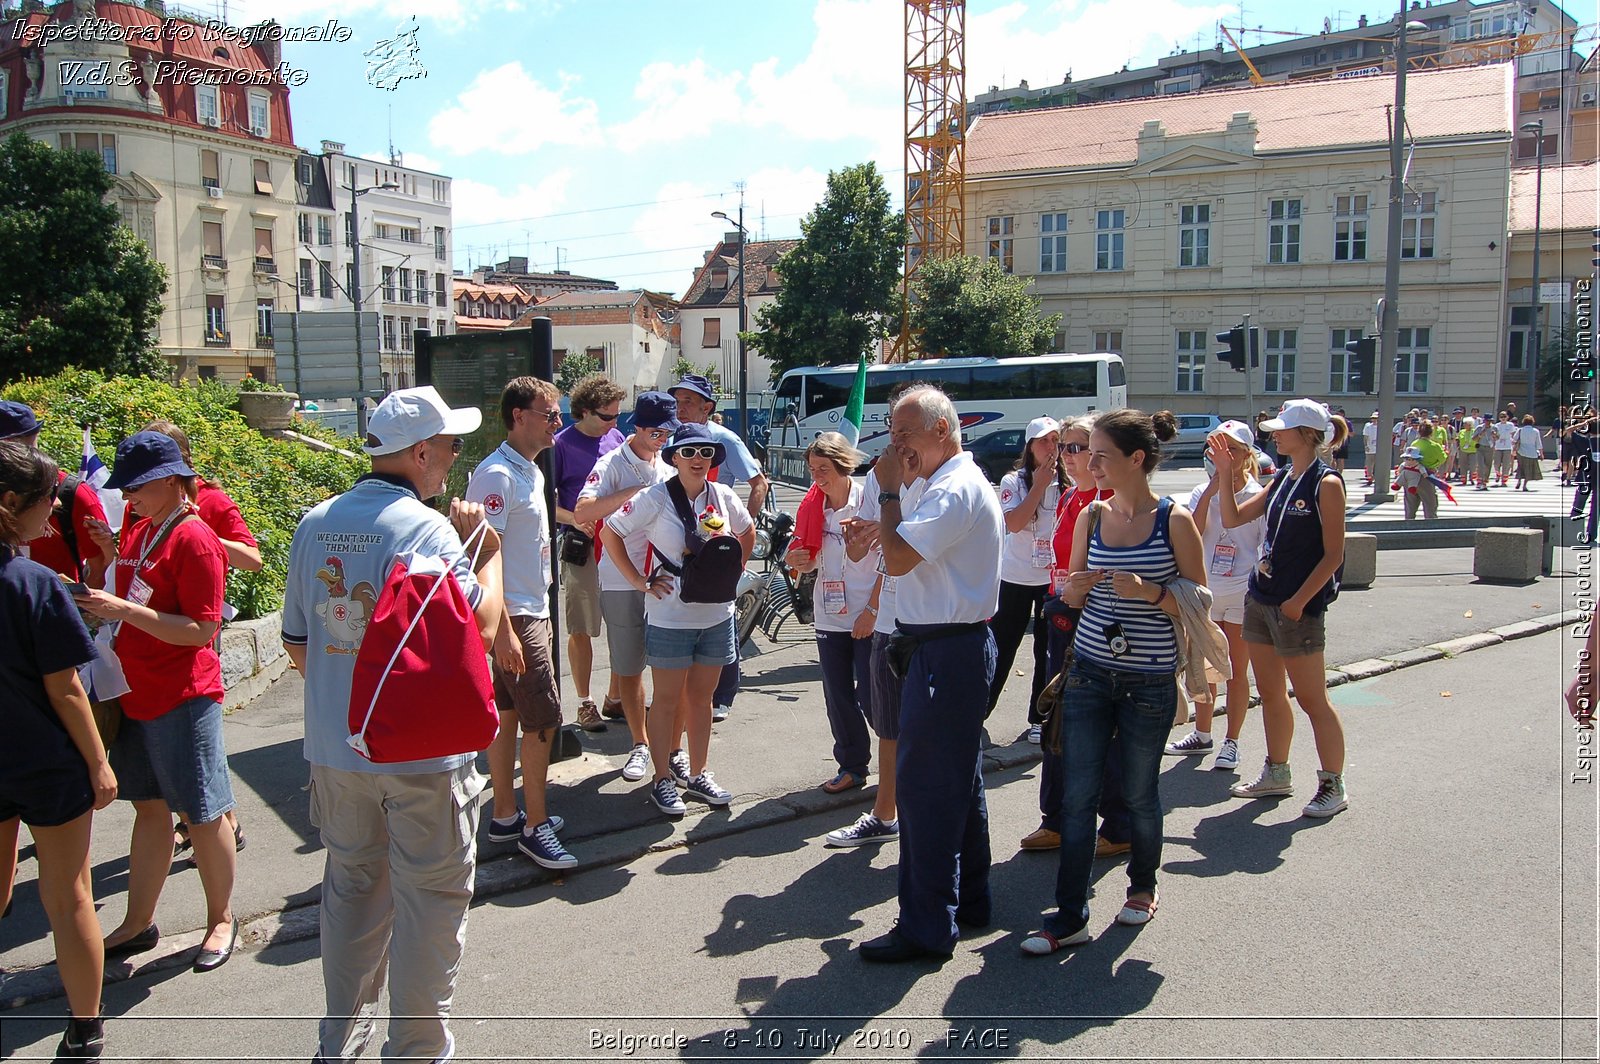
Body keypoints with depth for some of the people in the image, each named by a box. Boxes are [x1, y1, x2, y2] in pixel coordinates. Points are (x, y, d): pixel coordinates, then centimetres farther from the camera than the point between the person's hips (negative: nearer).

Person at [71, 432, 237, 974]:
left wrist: (124, 610, -24)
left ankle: (221, 920, 19)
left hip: (183, 696, -8)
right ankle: (139, 923, 28)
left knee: (202, 812, 3)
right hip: (136, 692, 8)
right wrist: (112, 550, 6)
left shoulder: (194, 539, -16)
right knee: (149, 808, 17)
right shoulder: (138, 528, 10)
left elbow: (199, 630, -20)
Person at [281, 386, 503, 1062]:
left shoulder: (314, 525, 4)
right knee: (430, 895, 8)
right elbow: (477, 629, -21)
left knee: (352, 884, 21)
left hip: (333, 747, 7)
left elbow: (297, 644, 10)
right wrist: (490, 549, -8)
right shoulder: (425, 528, -18)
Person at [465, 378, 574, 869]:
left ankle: (505, 816, 25)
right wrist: (504, 630, -25)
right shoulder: (497, 474, -18)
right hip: (514, 617, -10)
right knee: (543, 721, -5)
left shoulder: (530, 472, 12)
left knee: (508, 715, 15)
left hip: (530, 612, 10)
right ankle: (535, 827, 5)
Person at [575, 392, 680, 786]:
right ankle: (640, 744, 23)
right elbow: (583, 512, -22)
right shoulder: (613, 465, -6)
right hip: (621, 581, -3)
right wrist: (634, 491, -28)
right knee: (628, 668, 8)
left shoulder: (669, 468, 10)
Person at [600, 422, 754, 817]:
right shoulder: (655, 498, -11)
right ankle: (663, 780, 18)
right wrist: (639, 581, -8)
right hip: (670, 617, -4)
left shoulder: (723, 497, 2)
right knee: (667, 700, 6)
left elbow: (747, 534, 20)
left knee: (701, 697, 14)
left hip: (717, 616, 4)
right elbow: (610, 533, -7)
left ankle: (697, 774, 26)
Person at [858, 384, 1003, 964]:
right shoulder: (961, 483, 17)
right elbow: (908, 556, 20)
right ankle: (969, 899, 31)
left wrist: (889, 490, -15)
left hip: (945, 653, -11)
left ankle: (928, 926, 2)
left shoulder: (954, 490, -18)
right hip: (962, 645, 11)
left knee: (924, 785, -6)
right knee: (959, 779, 18)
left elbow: (897, 558, -24)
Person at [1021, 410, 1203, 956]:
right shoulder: (1092, 517, 4)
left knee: (1139, 791, 12)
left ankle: (1143, 886, 38)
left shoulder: (1175, 521, -8)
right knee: (1077, 794, 1)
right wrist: (1077, 587, -10)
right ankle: (1070, 915, 10)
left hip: (1149, 680, -3)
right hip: (1089, 671, 3)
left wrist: (1150, 592, -22)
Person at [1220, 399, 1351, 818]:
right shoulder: (1282, 480, 11)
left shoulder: (1326, 484, -12)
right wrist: (1224, 475, 5)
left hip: (1298, 606, -8)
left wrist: (1299, 600, -18)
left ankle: (1333, 786, 13)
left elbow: (1333, 555, -14)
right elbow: (1232, 518, 15)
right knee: (1270, 694, 15)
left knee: (1312, 700, 1)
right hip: (1261, 596, 8)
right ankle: (1276, 774, 28)